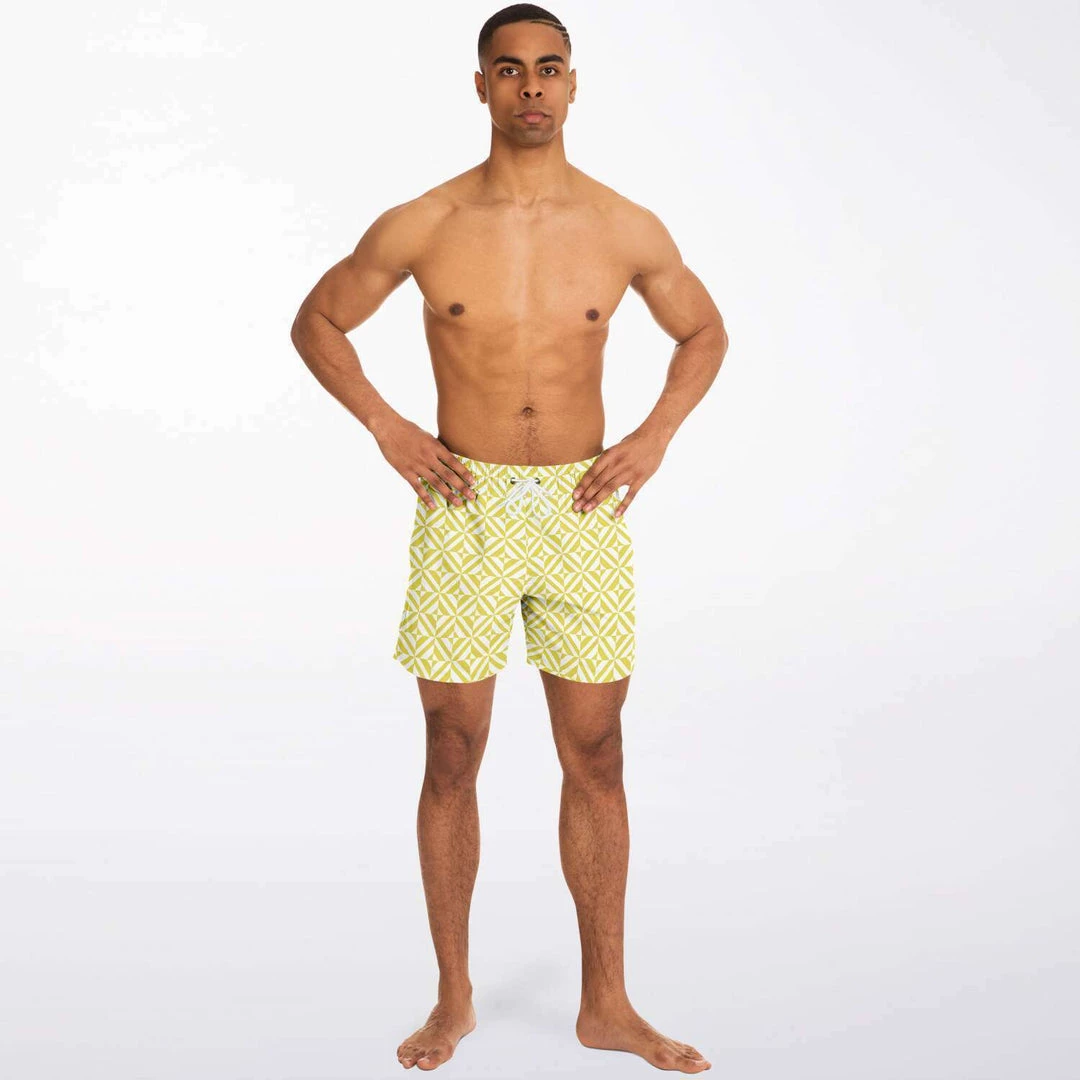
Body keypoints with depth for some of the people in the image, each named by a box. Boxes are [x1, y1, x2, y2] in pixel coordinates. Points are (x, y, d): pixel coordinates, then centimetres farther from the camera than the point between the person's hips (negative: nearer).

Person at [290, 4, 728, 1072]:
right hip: (464, 509, -1)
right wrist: (387, 427, -3)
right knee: (452, 760, 5)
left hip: (583, 509, 1)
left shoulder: (626, 229, -1)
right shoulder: (420, 227, -4)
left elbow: (704, 331, 15)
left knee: (596, 760, 6)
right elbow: (316, 321, 9)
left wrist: (653, 437, 1)